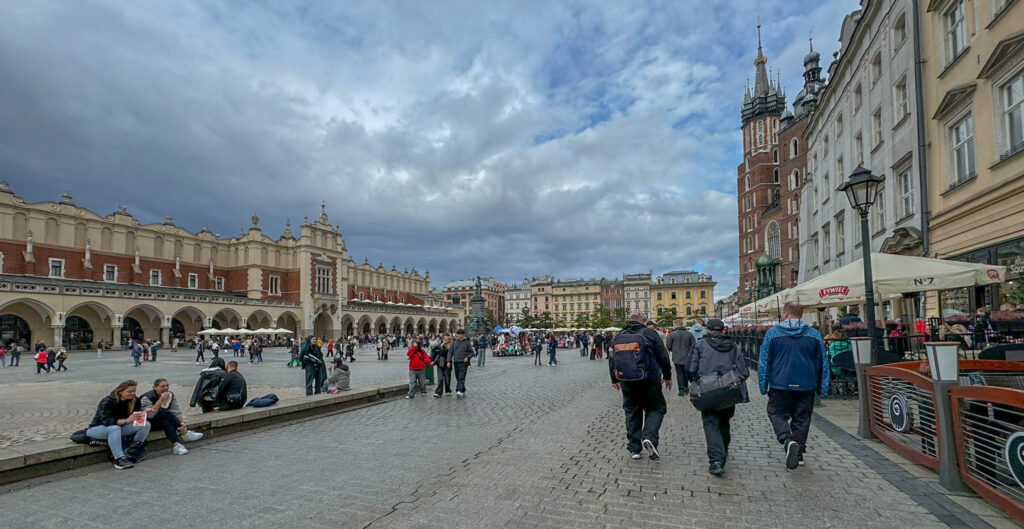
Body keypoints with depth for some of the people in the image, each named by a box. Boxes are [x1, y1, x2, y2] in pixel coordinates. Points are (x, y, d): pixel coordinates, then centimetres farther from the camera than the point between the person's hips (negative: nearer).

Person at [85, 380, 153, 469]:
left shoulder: (134, 400, -8)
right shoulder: (107, 401, -24)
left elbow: (137, 415, -2)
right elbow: (105, 421, -32)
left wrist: (145, 413, -24)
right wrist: (126, 420, -43)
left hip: (119, 427, 6)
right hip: (96, 429, -6)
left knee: (146, 425, -15)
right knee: (114, 428, -40)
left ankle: (131, 454, -18)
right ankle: (119, 459, -41)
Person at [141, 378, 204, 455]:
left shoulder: (171, 395, -3)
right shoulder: (147, 398, -17)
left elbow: (176, 411, -12)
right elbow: (150, 415, -31)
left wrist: (182, 422, -30)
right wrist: (161, 400, -37)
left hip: (165, 421, 5)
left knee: (166, 422, -32)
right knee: (165, 413, -33)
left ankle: (176, 445, -41)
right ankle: (185, 433, -37)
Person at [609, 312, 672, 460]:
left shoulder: (619, 337, 10)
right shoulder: (650, 333, -1)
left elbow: (611, 358, 15)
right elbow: (663, 357, -2)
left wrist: (614, 380, 27)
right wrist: (667, 376, 11)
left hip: (626, 382, 3)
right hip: (649, 381, -3)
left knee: (632, 412, 14)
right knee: (656, 408, 12)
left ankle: (634, 449, 14)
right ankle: (649, 437, -10)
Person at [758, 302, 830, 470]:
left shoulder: (772, 333, -4)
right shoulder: (814, 334, 3)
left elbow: (763, 362, -2)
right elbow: (823, 363, 7)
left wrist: (763, 386, 5)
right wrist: (823, 388, 14)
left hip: (780, 385, -2)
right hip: (806, 386, 3)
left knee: (777, 413, 10)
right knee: (802, 418, 14)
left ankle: (787, 440, -15)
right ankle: (799, 452, 19)